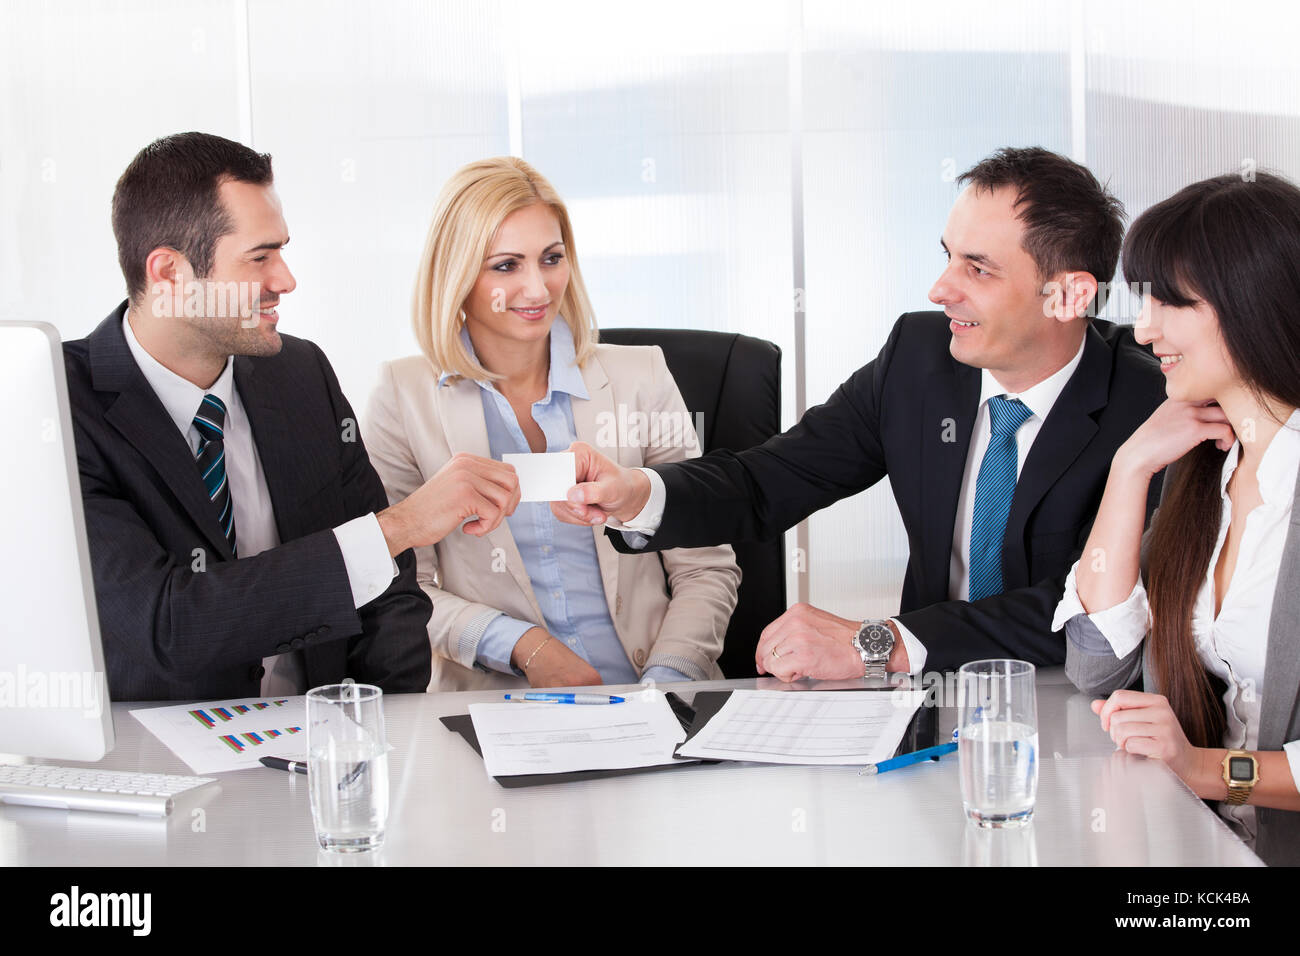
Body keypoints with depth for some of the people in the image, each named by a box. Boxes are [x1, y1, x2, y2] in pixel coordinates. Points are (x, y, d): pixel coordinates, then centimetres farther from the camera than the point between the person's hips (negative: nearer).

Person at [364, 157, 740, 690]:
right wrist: (524, 646, -11)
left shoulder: (640, 380, 8)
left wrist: (666, 681, -9)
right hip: (489, 708, 0)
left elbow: (705, 568, 8)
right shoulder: (404, 398, 6)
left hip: (643, 701, 1)